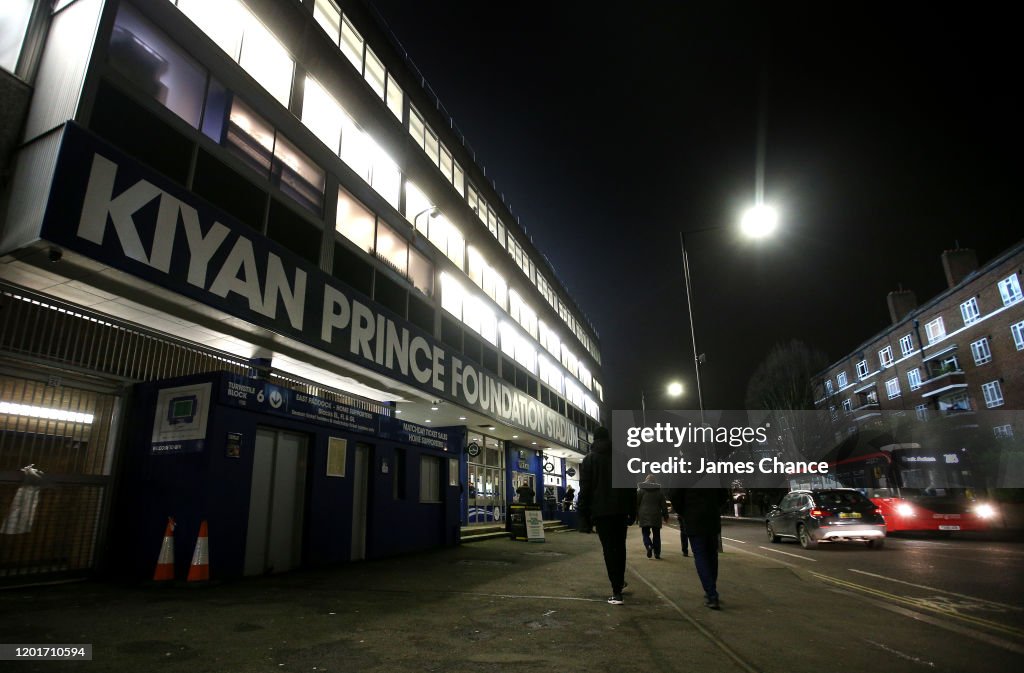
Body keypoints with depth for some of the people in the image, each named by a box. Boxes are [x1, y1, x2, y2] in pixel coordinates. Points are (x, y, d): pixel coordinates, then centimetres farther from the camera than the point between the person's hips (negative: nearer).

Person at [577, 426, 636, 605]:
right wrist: (632, 511, 12)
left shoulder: (589, 459, 1)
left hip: (601, 510, -3)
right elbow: (631, 486, 9)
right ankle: (620, 581, 31)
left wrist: (584, 512, 0)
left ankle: (617, 592, -7)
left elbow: (585, 488, -4)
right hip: (621, 509, 3)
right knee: (620, 546, 17)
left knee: (609, 549, -3)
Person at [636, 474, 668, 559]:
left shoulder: (640, 490, 1)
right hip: (656, 517, 2)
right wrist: (665, 516, 13)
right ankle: (657, 553, 9)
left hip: (644, 516, -1)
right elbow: (664, 505, 7)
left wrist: (636, 517, 7)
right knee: (656, 534, 11)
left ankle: (649, 546, -20)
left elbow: (636, 504, 0)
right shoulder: (660, 490, 6)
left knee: (645, 533, 5)